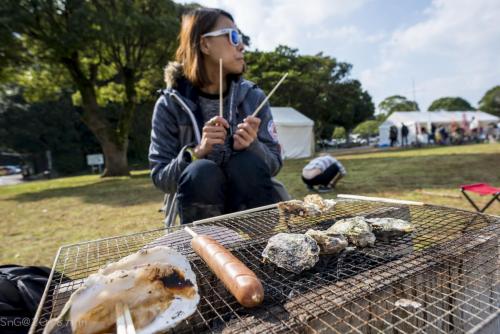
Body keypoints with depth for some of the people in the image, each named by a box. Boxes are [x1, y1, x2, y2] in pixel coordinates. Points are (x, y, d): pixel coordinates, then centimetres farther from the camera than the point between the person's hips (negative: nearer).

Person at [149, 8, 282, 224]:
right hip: (197, 204, -1)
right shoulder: (170, 104, -7)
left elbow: (274, 163, -2)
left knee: (247, 162, -29)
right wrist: (197, 151, -27)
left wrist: (252, 146, -24)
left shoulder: (253, 96, -2)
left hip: (248, 200, 2)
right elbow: (160, 177, -8)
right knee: (201, 172, -32)